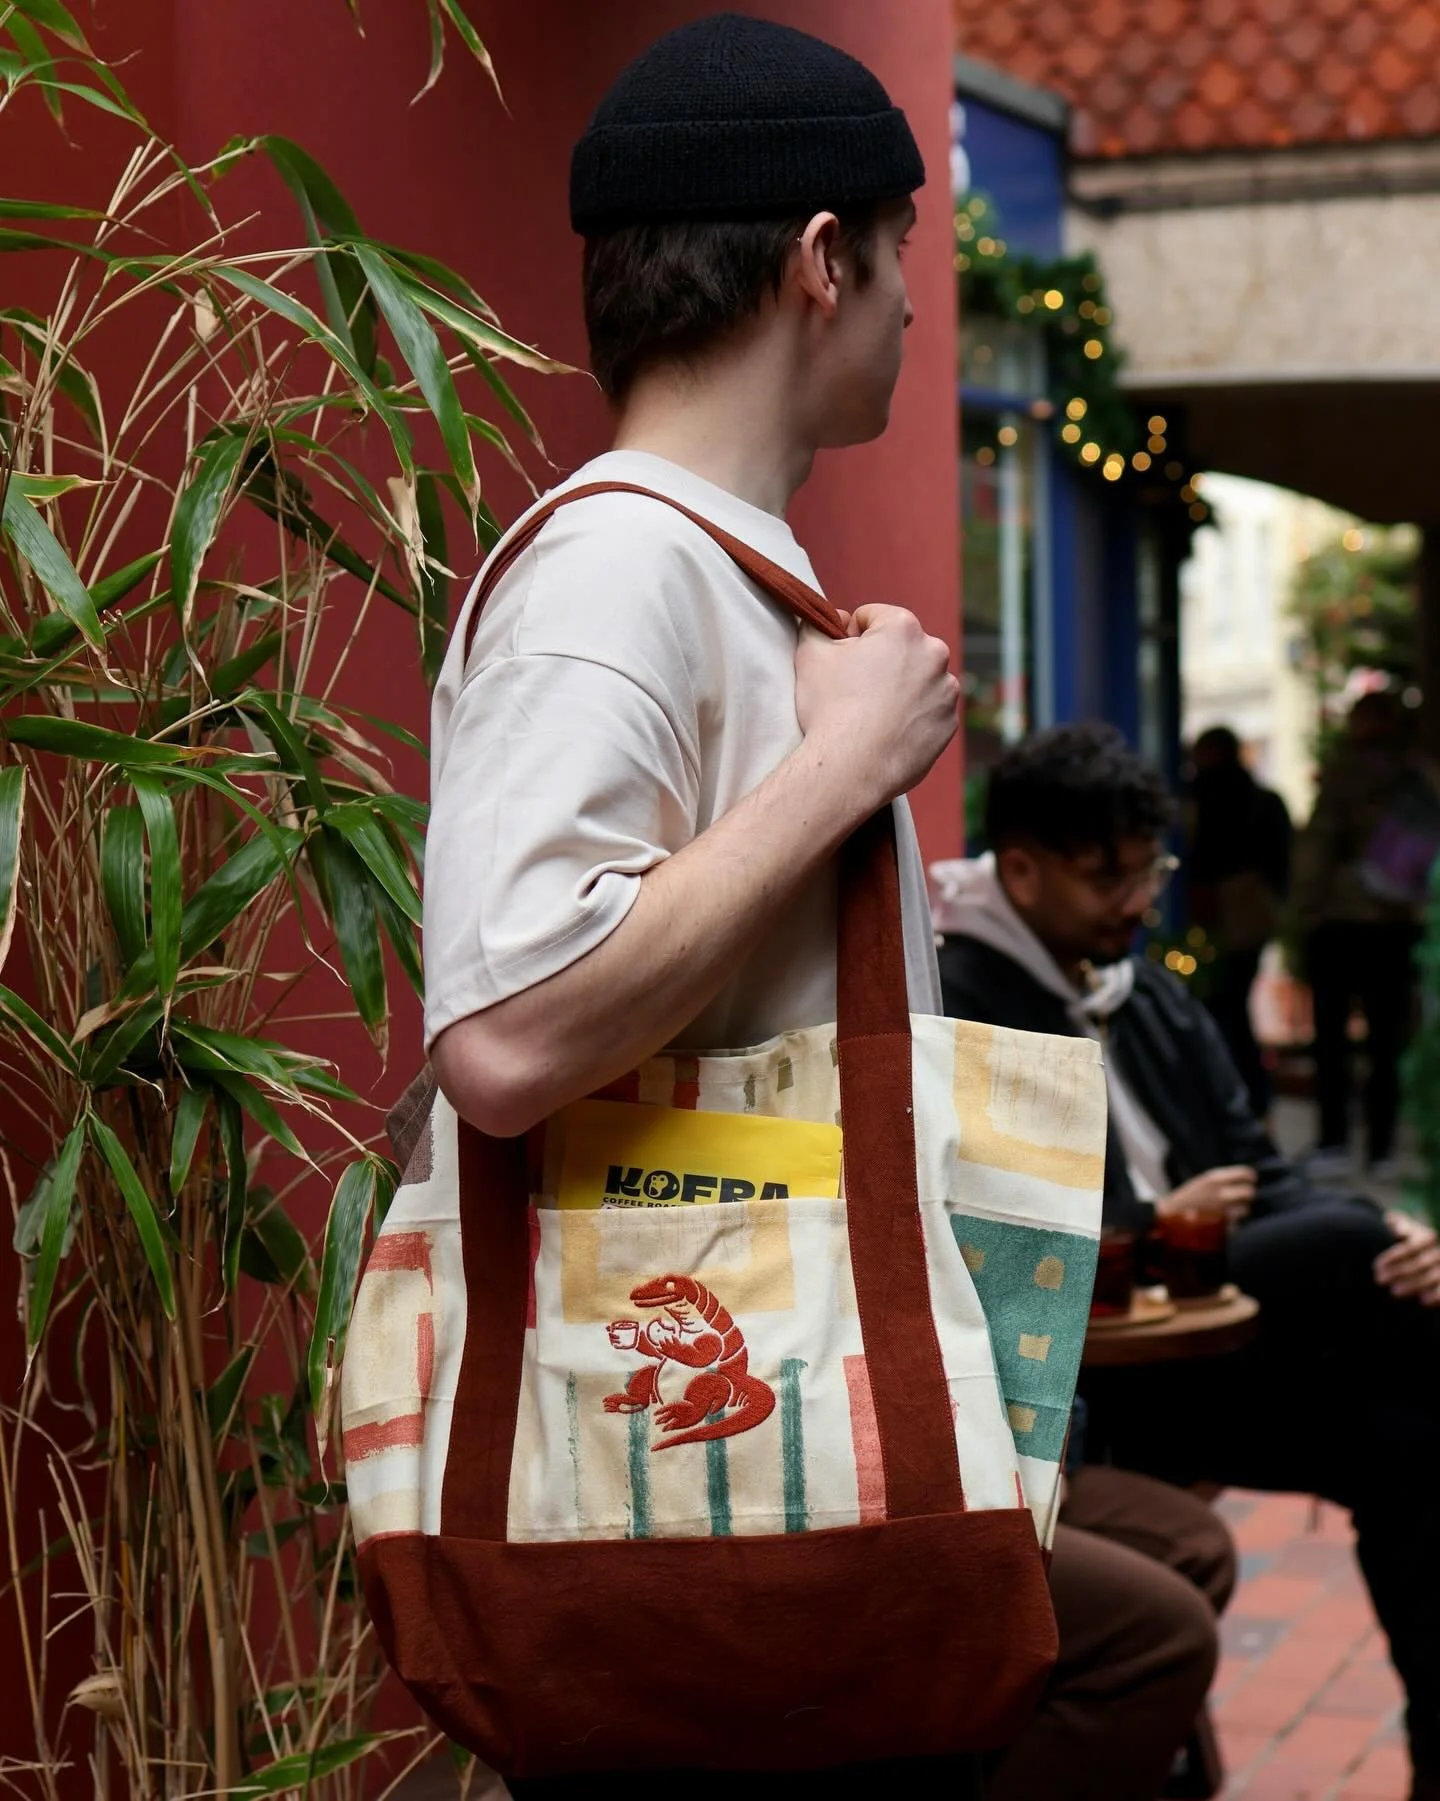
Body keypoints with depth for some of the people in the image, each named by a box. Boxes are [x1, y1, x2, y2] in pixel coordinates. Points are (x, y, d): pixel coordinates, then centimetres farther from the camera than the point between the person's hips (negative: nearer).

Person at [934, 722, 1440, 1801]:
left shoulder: (1153, 998, 20)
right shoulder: (958, 1012, -6)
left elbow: (1268, 1182, 16)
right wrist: (1156, 1226, -13)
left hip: (1201, 1334, 8)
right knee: (1346, 1243, -26)